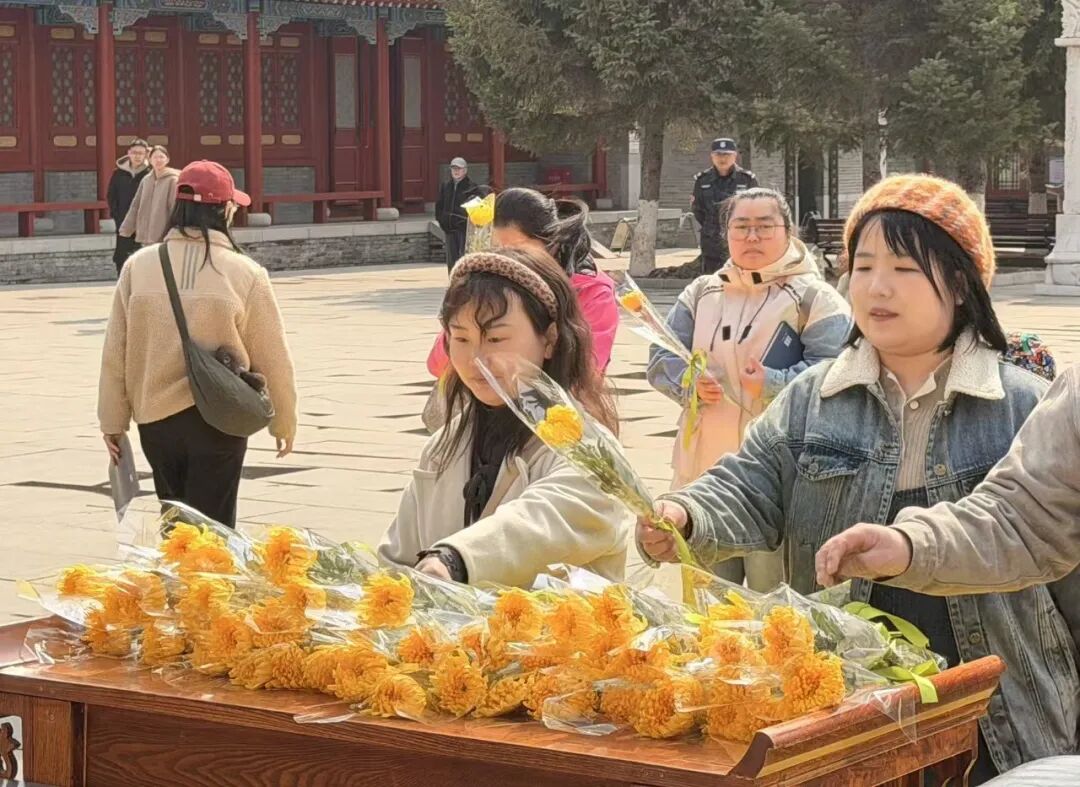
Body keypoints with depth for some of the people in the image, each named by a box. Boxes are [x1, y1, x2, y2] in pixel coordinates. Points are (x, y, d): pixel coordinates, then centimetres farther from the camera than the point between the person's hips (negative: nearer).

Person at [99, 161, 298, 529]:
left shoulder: (139, 266, -4)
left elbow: (115, 354, 1)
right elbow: (272, 359, -3)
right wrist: (284, 423, 12)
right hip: (217, 421, -3)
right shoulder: (245, 273, -10)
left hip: (154, 419, 3)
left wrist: (113, 421, 12)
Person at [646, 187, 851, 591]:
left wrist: (773, 384, -24)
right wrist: (690, 383, -11)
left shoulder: (814, 298, -1)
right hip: (704, 464, 5)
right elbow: (661, 359, 10)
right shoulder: (700, 294, 14)